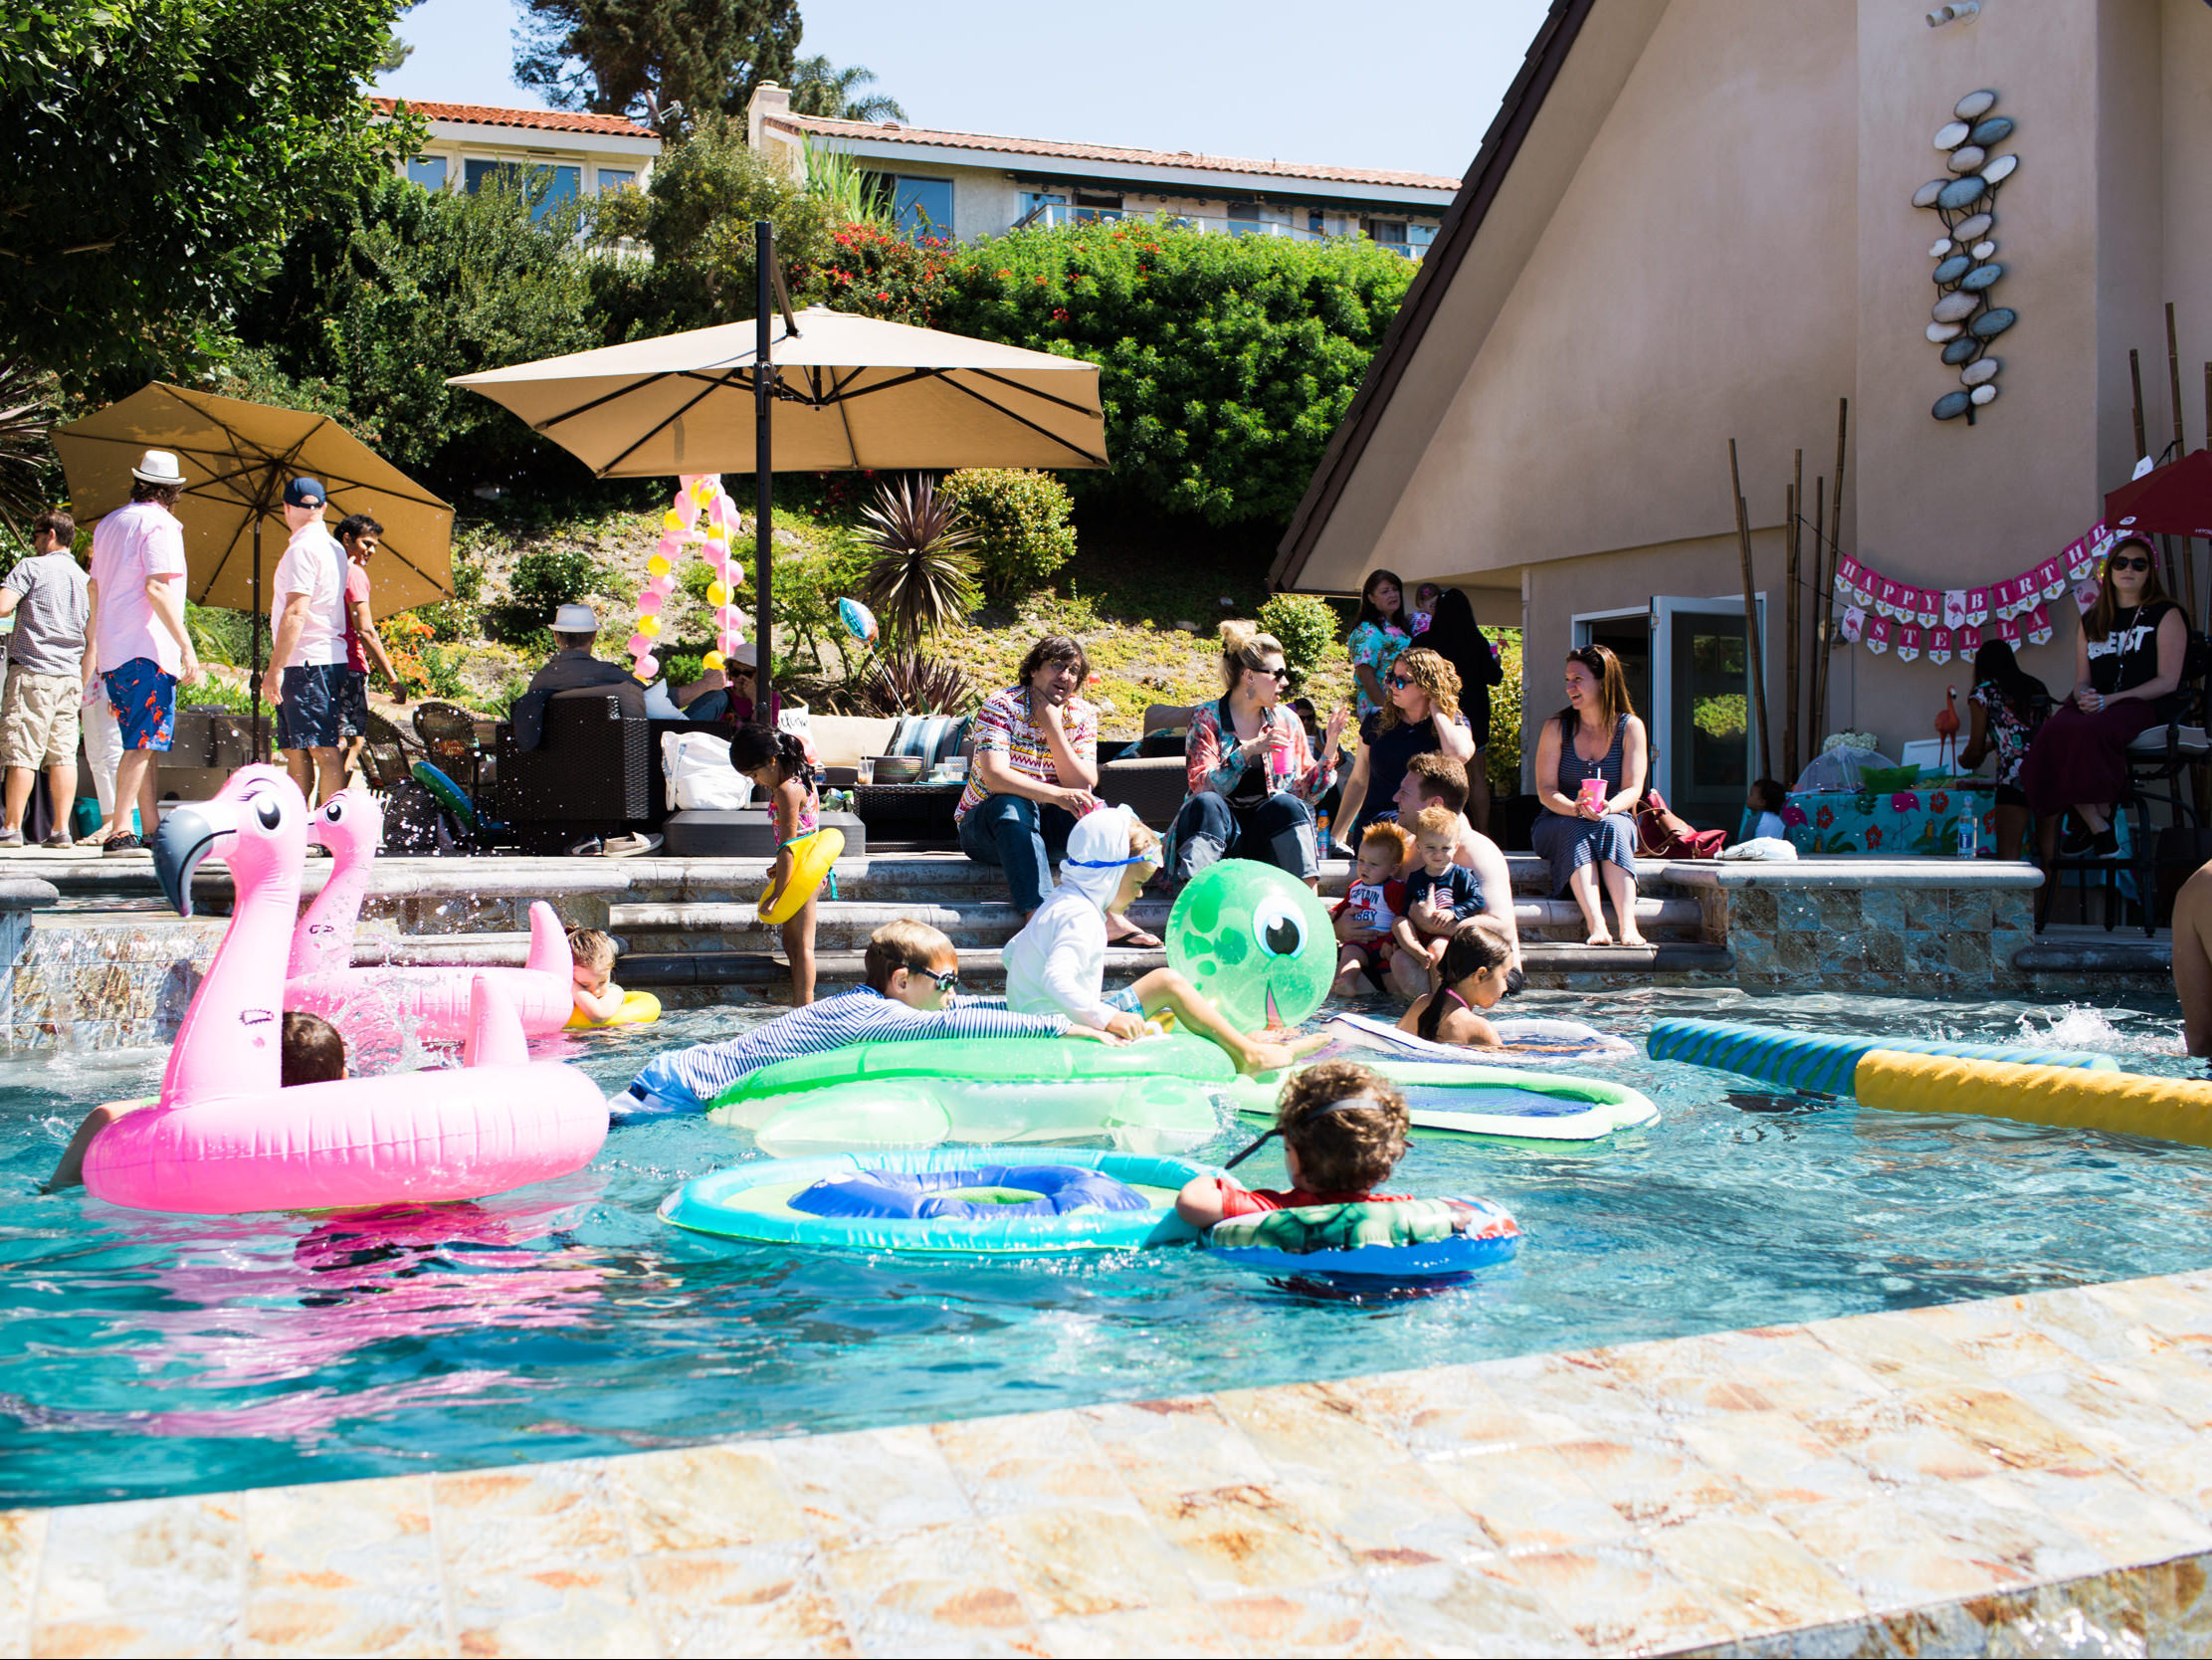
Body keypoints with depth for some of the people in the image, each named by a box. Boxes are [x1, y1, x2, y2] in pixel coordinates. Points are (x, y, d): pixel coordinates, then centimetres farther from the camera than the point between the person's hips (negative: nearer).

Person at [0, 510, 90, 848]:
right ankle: (61, 829, 1)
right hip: (69, 675, 6)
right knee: (63, 754, 4)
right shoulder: (83, 579, 17)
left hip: (32, 670, -6)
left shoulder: (31, 567, -2)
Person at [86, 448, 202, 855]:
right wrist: (187, 646, -20)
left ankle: (151, 827, 14)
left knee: (141, 743, 13)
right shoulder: (160, 525, -8)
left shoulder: (108, 523, 18)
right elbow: (157, 588, -19)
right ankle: (120, 831, -14)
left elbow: (94, 586, 26)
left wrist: (93, 645, 37)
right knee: (144, 743, -9)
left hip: (114, 653, 9)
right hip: (148, 650, -8)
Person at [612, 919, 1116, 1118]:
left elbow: (963, 1012, 8)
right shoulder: (870, 1013, -23)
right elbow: (951, 1024, -33)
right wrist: (1060, 1027, -29)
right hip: (686, 1093, -8)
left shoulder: (865, 1004, 4)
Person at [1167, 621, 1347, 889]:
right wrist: (1247, 751, -26)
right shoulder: (1206, 717, -2)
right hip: (1218, 829, -3)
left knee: (1286, 803, -27)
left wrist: (1329, 750, -5)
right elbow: (1202, 786, -15)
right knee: (1207, 803, -33)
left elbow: (1308, 792, 9)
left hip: (1265, 833, 3)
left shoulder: (1286, 720, 9)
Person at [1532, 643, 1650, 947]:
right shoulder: (1556, 727, 1)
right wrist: (1575, 808, -28)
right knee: (1575, 832, -35)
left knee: (1611, 827, -34)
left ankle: (1628, 925, -48)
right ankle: (1596, 925, -51)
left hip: (1615, 821, 0)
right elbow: (1545, 789, -6)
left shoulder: (1630, 727, 1)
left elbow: (1633, 789, -7)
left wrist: (1608, 808, -30)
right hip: (1559, 824, 0)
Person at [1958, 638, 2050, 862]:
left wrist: (1964, 760, 29)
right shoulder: (2037, 688, 20)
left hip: (2014, 775, -5)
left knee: (2009, 854, -5)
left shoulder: (1983, 693, 5)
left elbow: (1976, 749, 8)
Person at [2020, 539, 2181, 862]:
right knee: (2055, 731, -32)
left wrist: (2110, 700, -14)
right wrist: (2084, 697, -9)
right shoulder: (2092, 621, 22)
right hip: (2096, 706, 4)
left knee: (2087, 731, -38)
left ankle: (2098, 817, -21)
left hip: (2144, 706, -4)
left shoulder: (2166, 615, 7)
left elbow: (2168, 681, -3)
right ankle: (2098, 825, -29)